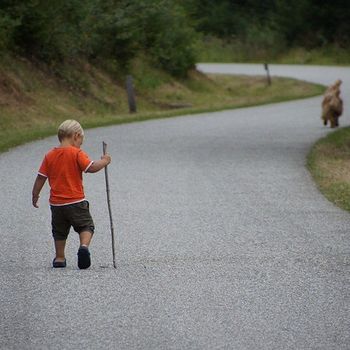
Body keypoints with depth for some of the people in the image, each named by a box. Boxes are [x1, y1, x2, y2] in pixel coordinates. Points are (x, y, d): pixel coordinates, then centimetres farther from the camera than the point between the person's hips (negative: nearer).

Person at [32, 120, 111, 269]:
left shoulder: (50, 156, 5)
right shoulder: (77, 153, -9)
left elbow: (41, 177, 7)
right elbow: (91, 167, -19)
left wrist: (35, 195, 17)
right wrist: (104, 161, -2)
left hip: (56, 203, 4)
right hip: (76, 201, -4)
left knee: (59, 231, 18)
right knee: (86, 226, 3)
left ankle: (59, 258, 20)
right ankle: (84, 246, -22)